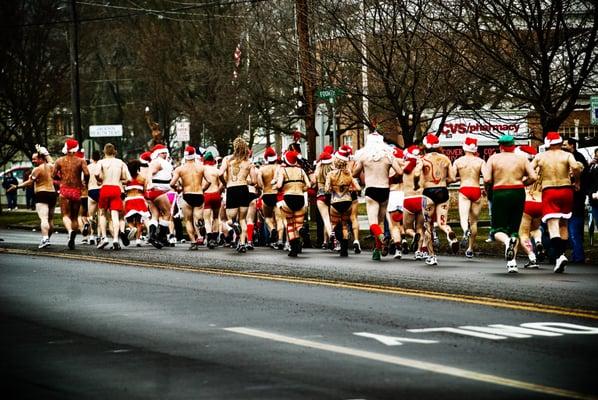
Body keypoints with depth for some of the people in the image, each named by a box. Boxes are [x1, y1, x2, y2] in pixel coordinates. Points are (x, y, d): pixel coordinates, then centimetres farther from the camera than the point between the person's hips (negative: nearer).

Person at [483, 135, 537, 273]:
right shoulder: (522, 159, 8)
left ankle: (506, 240, -31)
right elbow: (533, 177, -2)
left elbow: (487, 179, -7)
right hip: (518, 194, 2)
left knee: (497, 229, 4)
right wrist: (522, 183, 15)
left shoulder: (494, 158, 3)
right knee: (514, 229, 12)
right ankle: (512, 262, 2)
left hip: (500, 194, -2)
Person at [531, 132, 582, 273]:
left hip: (549, 192, -1)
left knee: (553, 225, -10)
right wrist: (576, 181, -1)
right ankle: (561, 253, 19)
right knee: (563, 224, 19)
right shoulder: (567, 155, 1)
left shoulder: (540, 157, 5)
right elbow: (576, 167, -16)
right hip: (566, 190, 1)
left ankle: (559, 255, -29)